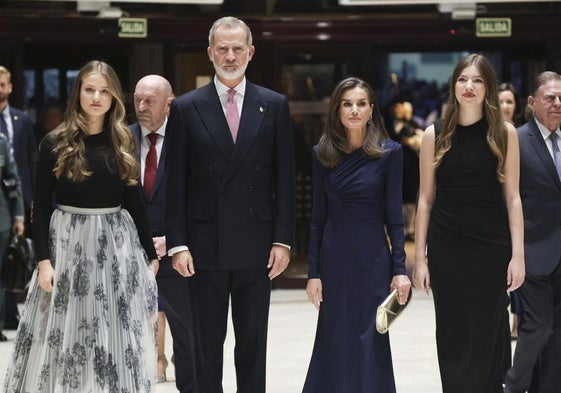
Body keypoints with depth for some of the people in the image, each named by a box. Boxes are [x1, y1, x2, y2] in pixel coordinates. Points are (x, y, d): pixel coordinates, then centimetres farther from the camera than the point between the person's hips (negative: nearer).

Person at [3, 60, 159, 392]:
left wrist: (151, 254, 10)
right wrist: (43, 259, -9)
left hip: (117, 242, 2)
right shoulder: (56, 142, -2)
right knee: (65, 336, 0)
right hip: (68, 242, -2)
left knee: (118, 336, 5)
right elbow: (41, 206, -2)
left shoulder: (124, 143, 6)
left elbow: (134, 202, 11)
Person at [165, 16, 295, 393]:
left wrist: (283, 239, -2)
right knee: (206, 342, 5)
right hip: (205, 245, -1)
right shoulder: (186, 108, 2)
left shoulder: (274, 105, 6)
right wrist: (177, 244, -6)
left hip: (256, 245, 1)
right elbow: (175, 182, 0)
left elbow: (285, 178, 4)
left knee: (253, 341, 8)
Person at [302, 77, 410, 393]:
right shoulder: (323, 154, 4)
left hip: (372, 259, -2)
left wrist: (399, 269, -9)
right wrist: (313, 272, 1)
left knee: (370, 341, 1)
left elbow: (394, 216, -3)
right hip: (334, 259, 2)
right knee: (333, 341, 7)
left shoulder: (390, 152, -3)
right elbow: (318, 217, 5)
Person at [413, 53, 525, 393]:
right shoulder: (435, 135, 3)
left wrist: (518, 255, -5)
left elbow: (512, 197, 1)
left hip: (492, 249, -1)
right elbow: (426, 199, 5)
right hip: (446, 250, 1)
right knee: (453, 338, 4)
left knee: (486, 336, 3)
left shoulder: (505, 133, 2)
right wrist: (420, 257, 1)